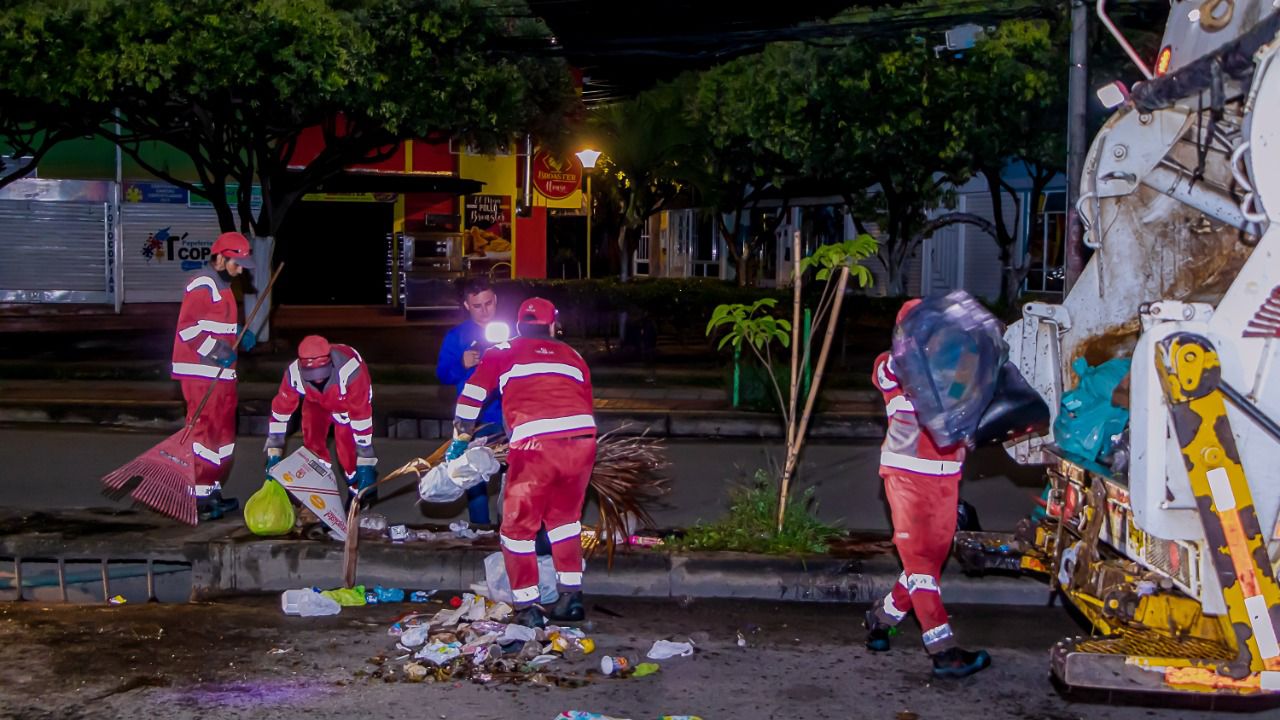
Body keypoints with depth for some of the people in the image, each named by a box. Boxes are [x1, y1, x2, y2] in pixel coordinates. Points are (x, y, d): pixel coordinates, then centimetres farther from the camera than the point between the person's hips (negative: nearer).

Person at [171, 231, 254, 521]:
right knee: (206, 429, -11)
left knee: (223, 430, 14)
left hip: (220, 372, 11)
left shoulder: (221, 286, 20)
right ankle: (200, 496, -9)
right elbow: (187, 326, -21)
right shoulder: (202, 285, -13)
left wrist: (238, 337, 13)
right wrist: (216, 350, -25)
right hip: (201, 373, -11)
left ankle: (213, 489, 22)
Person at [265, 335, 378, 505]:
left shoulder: (350, 370, -46)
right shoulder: (294, 373, -35)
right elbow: (280, 410, -22)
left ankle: (360, 489, -1)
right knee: (312, 439, -11)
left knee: (346, 438, -19)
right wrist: (274, 453, -19)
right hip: (317, 400, 3)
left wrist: (365, 463, -35)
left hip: (349, 398, -3)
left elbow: (361, 415, -39)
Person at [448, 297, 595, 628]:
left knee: (519, 526, 11)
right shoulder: (572, 356, 26)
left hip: (535, 443, -3)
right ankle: (571, 597, 24)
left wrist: (459, 441, 29)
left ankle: (528, 608, 10)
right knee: (565, 517, 25)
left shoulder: (501, 353, 19)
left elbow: (471, 398, 19)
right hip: (582, 438, 4)